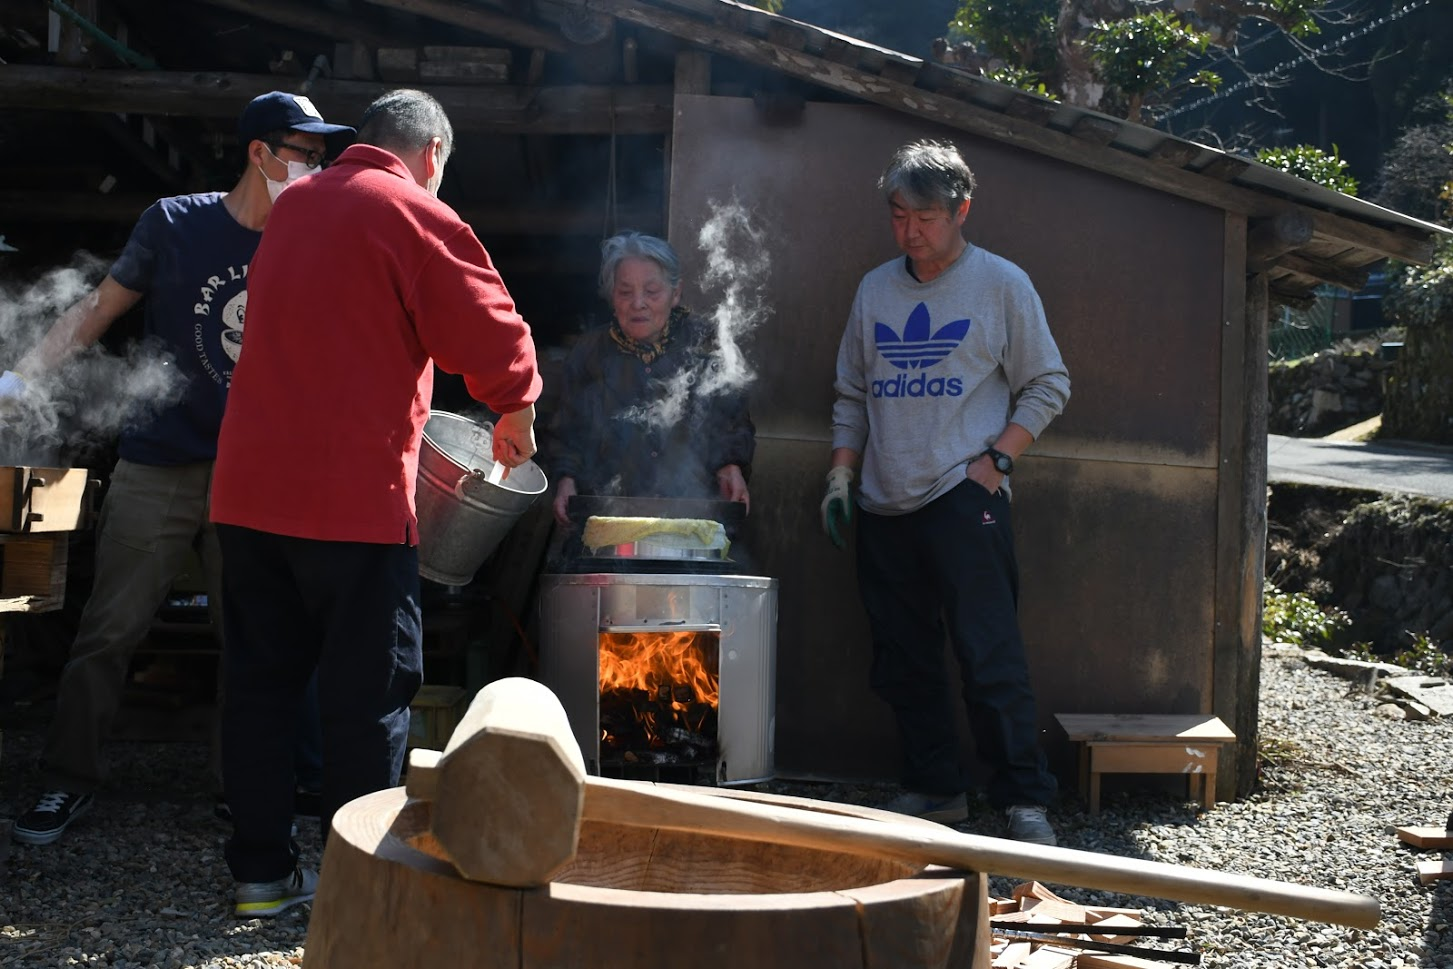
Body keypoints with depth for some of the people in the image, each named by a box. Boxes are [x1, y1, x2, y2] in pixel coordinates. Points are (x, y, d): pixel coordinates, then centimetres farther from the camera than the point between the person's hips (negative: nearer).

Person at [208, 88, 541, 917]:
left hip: (250, 484, 7)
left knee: (263, 680, 11)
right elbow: (494, 336, -8)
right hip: (354, 496, -7)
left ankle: (262, 871, 17)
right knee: (370, 693, 3)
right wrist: (515, 414, 12)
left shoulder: (294, 206, 14)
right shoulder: (418, 217, -7)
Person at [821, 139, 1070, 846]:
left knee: (990, 657, -10)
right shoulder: (875, 289, 13)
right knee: (902, 664, 8)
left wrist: (996, 458, -10)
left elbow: (1047, 386, 2)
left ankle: (1024, 800, -4)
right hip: (884, 506, 5)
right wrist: (841, 476, 9)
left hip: (964, 499, -5)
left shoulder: (1001, 284, 1)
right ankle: (934, 790, 19)